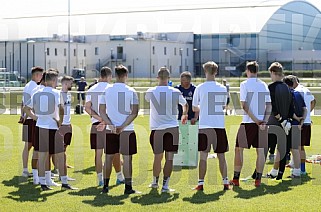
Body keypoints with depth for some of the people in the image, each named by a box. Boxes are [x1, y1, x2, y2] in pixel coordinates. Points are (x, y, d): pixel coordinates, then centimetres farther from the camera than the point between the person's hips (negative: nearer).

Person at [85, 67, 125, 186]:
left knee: (98, 153, 6)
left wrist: (99, 118, -9)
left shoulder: (91, 90, 6)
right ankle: (119, 177, 17)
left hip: (96, 124, 2)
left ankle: (100, 178, 6)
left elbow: (87, 108, -4)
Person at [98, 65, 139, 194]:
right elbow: (134, 112, -11)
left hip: (110, 130, 3)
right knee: (127, 157, 3)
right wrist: (123, 126, -12)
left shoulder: (106, 90, 3)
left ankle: (105, 186, 16)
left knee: (109, 157, 11)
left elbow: (101, 111, 0)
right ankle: (128, 187, 4)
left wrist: (110, 125, -7)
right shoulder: (131, 91, -5)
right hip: (127, 130, -3)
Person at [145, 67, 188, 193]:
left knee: (157, 157, 15)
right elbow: (185, 105, 16)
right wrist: (184, 115, 38)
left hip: (156, 129, 1)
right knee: (169, 158, 2)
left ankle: (155, 182, 31)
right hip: (172, 128, -1)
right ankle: (165, 185, 1)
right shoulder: (175, 92, -4)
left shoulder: (151, 92, -5)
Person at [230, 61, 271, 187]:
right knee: (260, 151, 6)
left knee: (239, 149, 6)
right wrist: (264, 121, -4)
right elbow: (269, 105, 4)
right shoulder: (264, 85, 10)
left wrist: (256, 120, -11)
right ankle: (258, 179, 5)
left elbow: (244, 105, -11)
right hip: (262, 122, 4)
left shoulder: (245, 84, -3)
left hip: (248, 122, -4)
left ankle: (236, 179, 8)